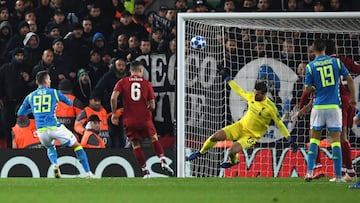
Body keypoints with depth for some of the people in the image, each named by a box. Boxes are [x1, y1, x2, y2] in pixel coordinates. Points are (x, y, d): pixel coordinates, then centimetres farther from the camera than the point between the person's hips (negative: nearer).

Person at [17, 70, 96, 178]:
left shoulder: (30, 96, 11)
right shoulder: (54, 92, 6)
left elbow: (20, 113, 20)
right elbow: (70, 103, 20)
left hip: (41, 131, 3)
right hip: (55, 128, -3)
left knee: (50, 147, 34)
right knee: (76, 145, 14)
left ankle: (54, 164, 2)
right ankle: (88, 173, 6)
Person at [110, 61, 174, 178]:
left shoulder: (122, 82, 3)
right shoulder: (147, 84, 3)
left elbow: (113, 97, -11)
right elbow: (152, 106, 0)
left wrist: (114, 113, 0)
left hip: (129, 120, 0)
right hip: (145, 118, 0)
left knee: (136, 145, 10)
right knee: (154, 138, 17)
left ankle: (145, 172, 8)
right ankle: (163, 161, -2)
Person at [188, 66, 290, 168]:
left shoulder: (270, 107, -20)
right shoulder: (251, 96, -6)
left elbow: (279, 123, -11)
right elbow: (239, 90, 12)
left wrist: (288, 137, -8)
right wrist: (227, 78, 15)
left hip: (253, 135, -5)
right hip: (241, 126, 5)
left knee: (232, 150, -25)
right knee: (216, 136, -10)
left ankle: (233, 160, 15)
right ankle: (202, 151, 19)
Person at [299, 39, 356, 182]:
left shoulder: (310, 66, -2)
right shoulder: (336, 62, 1)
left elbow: (308, 90, 0)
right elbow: (350, 80, 4)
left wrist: (301, 104, 19)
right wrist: (353, 98, 16)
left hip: (318, 106, 0)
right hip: (334, 106, 0)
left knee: (314, 139, 11)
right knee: (335, 141, 3)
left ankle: (309, 172, 0)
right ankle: (338, 176, -2)